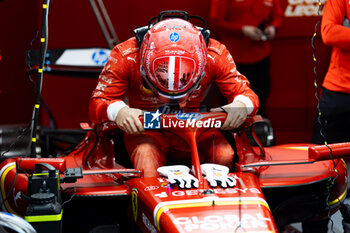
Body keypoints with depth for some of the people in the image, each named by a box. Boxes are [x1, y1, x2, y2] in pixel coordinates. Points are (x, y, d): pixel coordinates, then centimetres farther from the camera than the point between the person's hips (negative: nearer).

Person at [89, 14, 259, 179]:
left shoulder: (215, 55, -16)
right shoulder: (127, 56, -19)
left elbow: (246, 95, -7)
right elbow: (97, 104, -16)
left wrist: (242, 105, -33)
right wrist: (118, 111, -40)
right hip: (145, 129, -1)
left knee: (224, 156, -27)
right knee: (145, 154, -36)